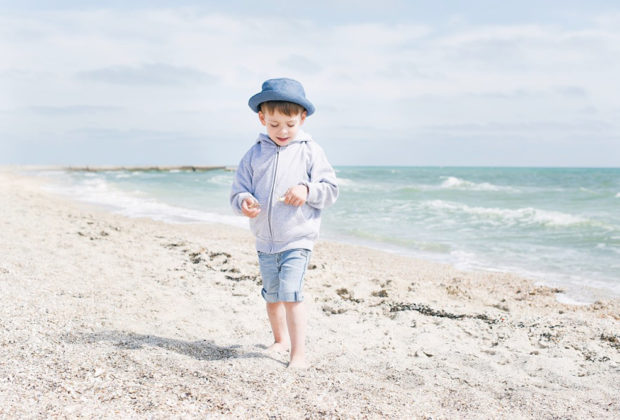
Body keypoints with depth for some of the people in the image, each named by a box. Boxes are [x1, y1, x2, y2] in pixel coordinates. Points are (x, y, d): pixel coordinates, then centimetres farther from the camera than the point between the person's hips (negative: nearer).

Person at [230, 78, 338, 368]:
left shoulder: (310, 151, -4)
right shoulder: (254, 154, 3)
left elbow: (331, 189, -5)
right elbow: (238, 190, 5)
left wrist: (307, 191, -23)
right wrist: (244, 202, -18)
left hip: (297, 239, -4)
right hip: (265, 240, 5)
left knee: (290, 293, -17)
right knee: (271, 295, 18)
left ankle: (298, 353, -9)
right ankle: (281, 339, 40)